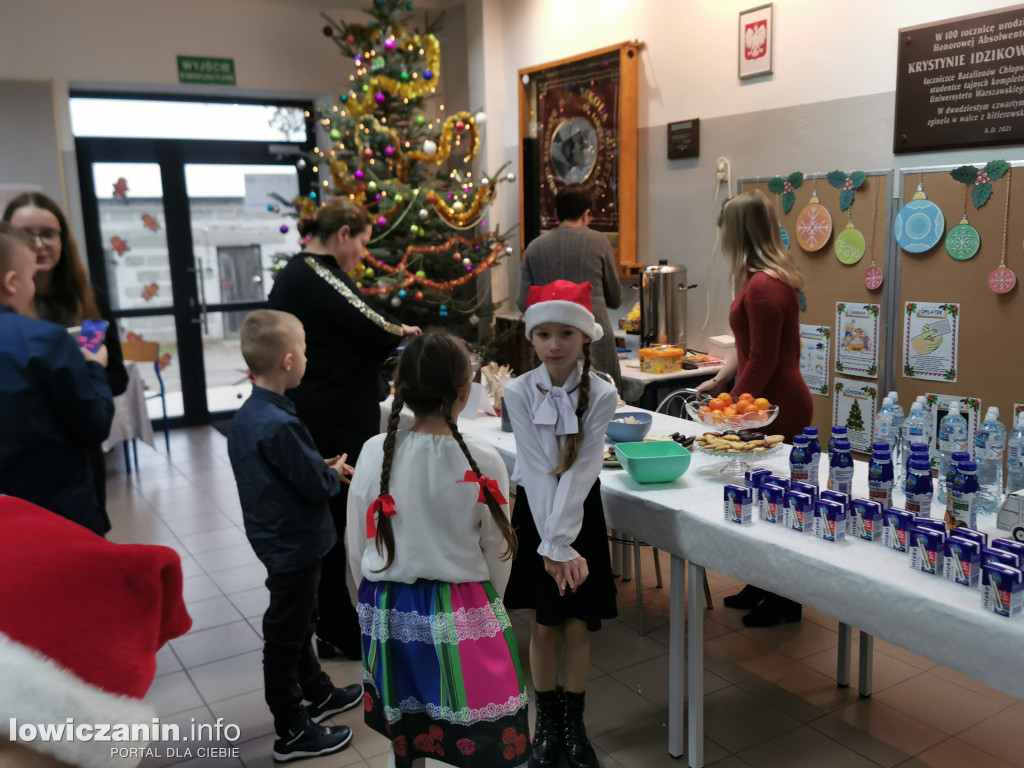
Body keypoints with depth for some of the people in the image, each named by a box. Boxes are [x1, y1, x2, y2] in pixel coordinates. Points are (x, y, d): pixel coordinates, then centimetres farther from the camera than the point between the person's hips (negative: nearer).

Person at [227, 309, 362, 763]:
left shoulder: (246, 415, 1)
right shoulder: (279, 425, -29)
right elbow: (317, 487, -23)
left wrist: (321, 466, 3)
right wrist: (336, 473, -3)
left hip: (279, 539, 9)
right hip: (295, 544, -9)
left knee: (297, 623, 24)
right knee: (285, 636, 5)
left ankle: (318, 694, 43)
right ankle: (293, 733, 21)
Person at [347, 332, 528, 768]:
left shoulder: (374, 454, -9)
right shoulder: (484, 464, -15)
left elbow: (358, 546, 2)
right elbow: (497, 556, -3)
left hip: (390, 612, 4)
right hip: (460, 616, -3)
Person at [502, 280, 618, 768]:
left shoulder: (600, 395, -11)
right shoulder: (519, 393, -11)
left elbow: (579, 471, -17)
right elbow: (537, 470, -16)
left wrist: (561, 541, -25)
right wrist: (554, 548, -20)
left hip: (581, 513, 0)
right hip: (534, 512, 0)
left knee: (577, 626, 6)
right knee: (543, 625, 8)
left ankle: (573, 725, 27)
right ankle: (547, 723, 29)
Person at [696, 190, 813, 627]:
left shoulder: (763, 286, -20)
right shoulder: (773, 277, 12)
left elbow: (763, 360, -20)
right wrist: (718, 381, 22)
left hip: (776, 409, -10)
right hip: (778, 402, 10)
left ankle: (784, 602, 16)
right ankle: (763, 586, 31)